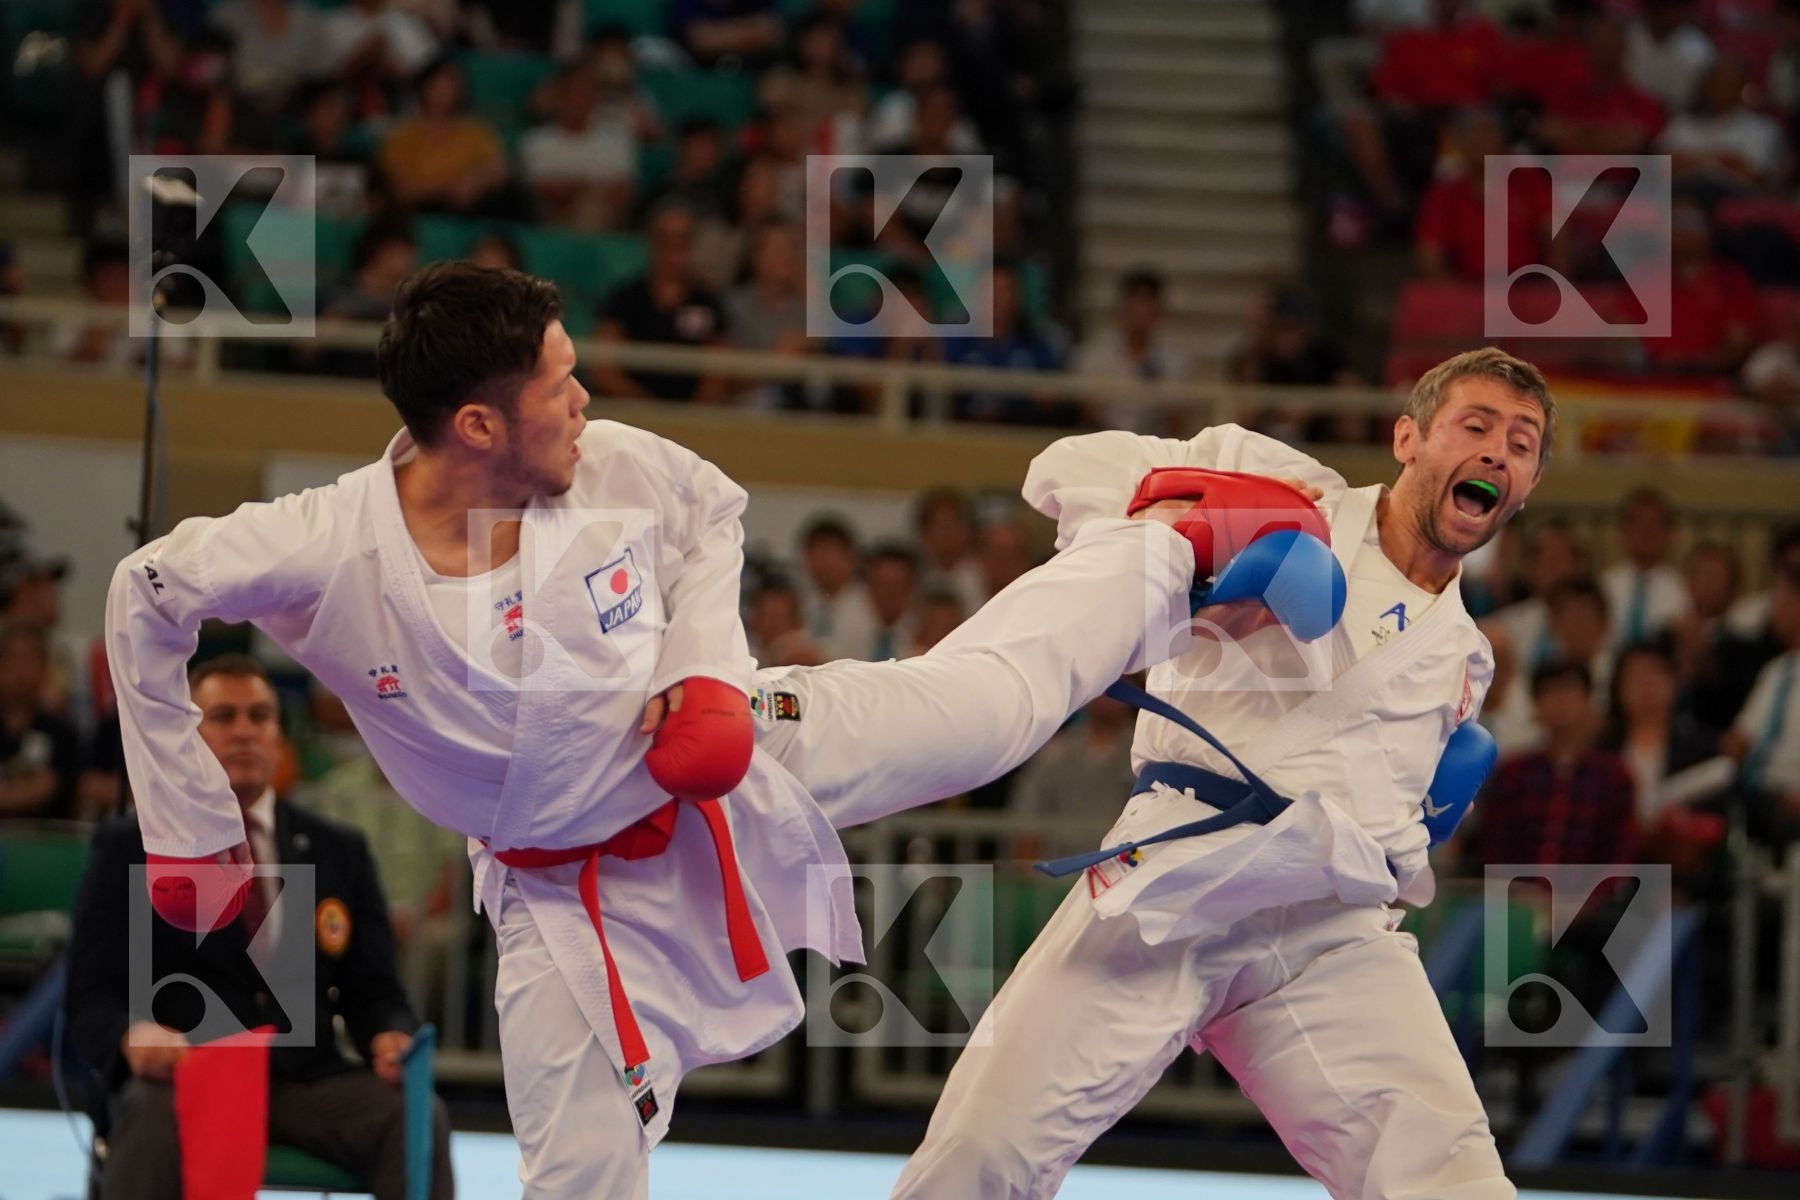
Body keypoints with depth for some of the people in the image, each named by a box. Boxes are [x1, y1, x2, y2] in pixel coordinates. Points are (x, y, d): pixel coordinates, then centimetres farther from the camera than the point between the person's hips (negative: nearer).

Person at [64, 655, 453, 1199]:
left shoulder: (338, 851, 19)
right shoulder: (131, 848, 9)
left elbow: (373, 990, 15)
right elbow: (92, 997, 2)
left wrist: (390, 1038, -11)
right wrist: (134, 1035, -23)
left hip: (306, 1078, 3)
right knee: (154, 1117, -39)